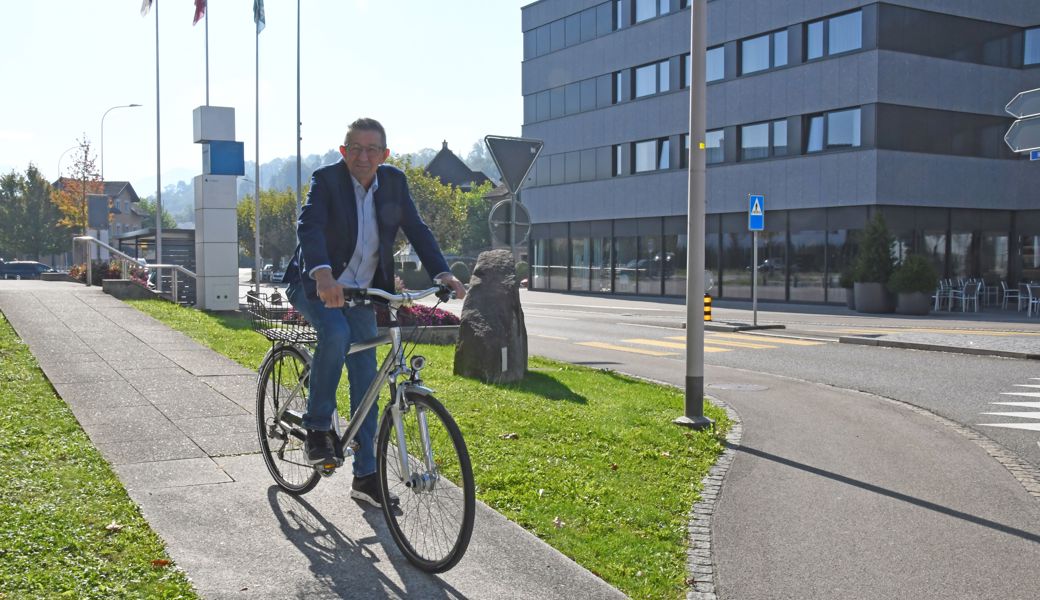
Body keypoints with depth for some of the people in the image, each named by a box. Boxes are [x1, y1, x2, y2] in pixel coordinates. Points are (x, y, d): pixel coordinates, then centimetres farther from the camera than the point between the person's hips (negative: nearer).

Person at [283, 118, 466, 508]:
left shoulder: (394, 182, -4)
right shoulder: (327, 179, -17)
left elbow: (416, 230, -6)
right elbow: (309, 226, -33)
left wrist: (443, 274, -23)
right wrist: (322, 274, -52)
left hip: (361, 291, 5)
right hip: (316, 285, -4)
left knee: (365, 381, 3)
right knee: (336, 333, -35)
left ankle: (365, 475, 13)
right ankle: (317, 429, -15)